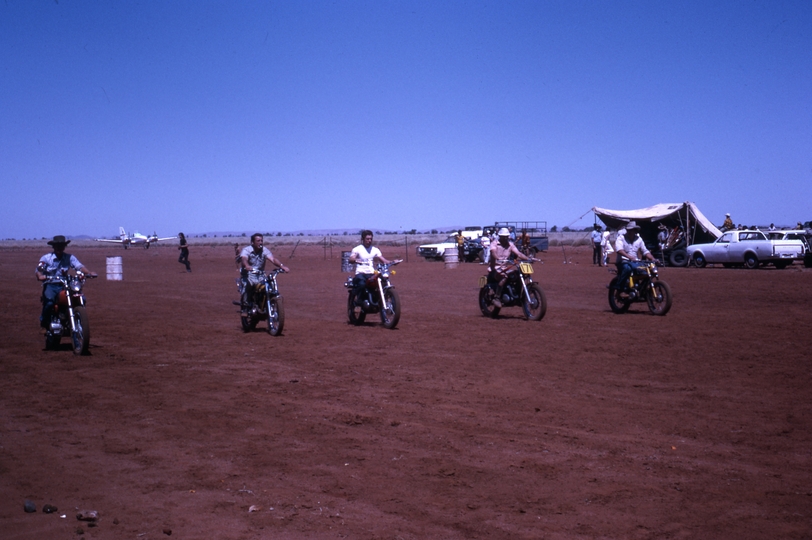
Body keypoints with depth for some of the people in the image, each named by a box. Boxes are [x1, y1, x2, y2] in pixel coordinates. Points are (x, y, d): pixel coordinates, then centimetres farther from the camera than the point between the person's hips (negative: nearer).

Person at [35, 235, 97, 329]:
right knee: (49, 302, -31)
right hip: (50, 285, -2)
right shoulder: (46, 258, 3)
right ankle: (44, 320, -2)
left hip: (64, 285, 2)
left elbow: (79, 266, -7)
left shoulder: (69, 257, 7)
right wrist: (40, 276, -33)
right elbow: (39, 269, -9)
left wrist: (89, 272, -26)